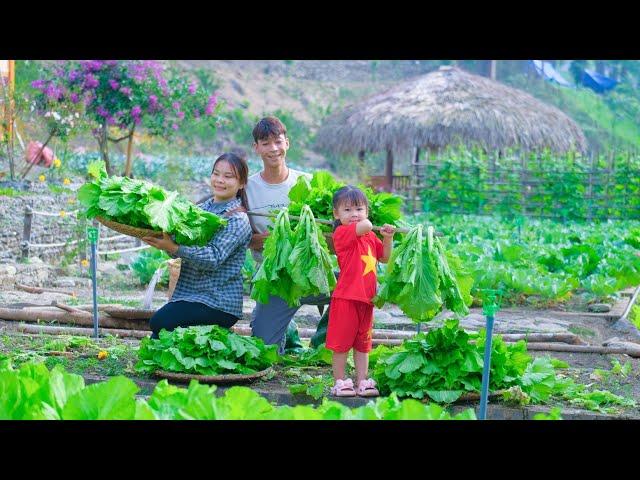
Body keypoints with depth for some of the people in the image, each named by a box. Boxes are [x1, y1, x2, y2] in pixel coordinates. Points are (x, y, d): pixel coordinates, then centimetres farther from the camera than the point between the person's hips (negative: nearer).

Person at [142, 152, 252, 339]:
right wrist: (163, 241, -10)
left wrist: (174, 247, -31)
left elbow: (214, 258, -21)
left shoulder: (238, 219, -9)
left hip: (219, 302, -6)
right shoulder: (200, 209, 12)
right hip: (188, 293, 6)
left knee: (160, 322, -22)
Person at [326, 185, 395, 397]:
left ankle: (362, 382, 22)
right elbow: (365, 226, -29)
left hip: (366, 298, 7)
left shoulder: (370, 237, 13)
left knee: (363, 343, 14)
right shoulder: (341, 232, -12)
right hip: (346, 298, -7)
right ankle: (340, 382, 12)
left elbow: (385, 258, 22)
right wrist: (364, 222, -6)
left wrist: (388, 238, 8)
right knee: (342, 343, 2)